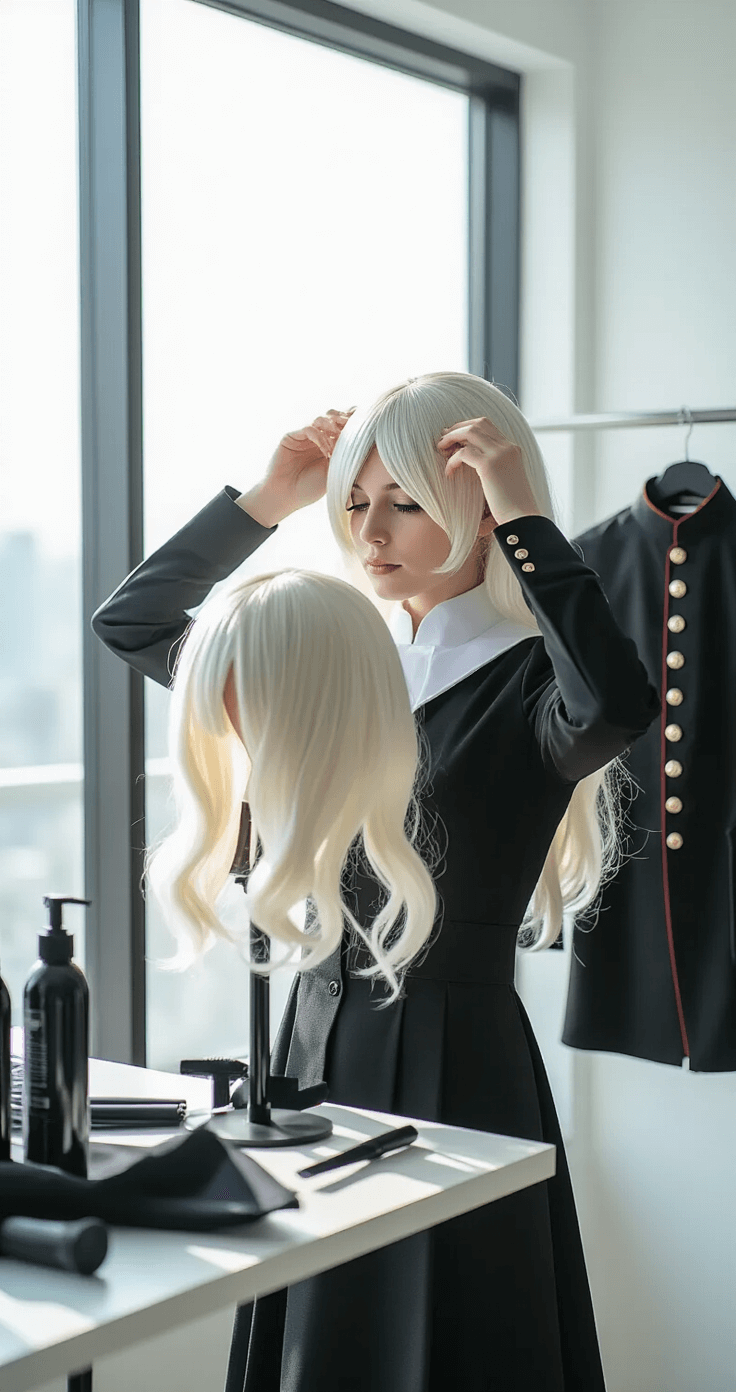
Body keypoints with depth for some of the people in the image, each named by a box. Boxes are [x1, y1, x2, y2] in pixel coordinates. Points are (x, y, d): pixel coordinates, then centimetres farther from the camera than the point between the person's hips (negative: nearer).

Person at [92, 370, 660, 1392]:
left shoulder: (527, 682, -10)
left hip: (452, 1057, -6)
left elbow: (620, 707, -35)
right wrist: (266, 500, 2)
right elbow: (130, 624, 12)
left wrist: (525, 516, -26)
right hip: (317, 1039, 6)